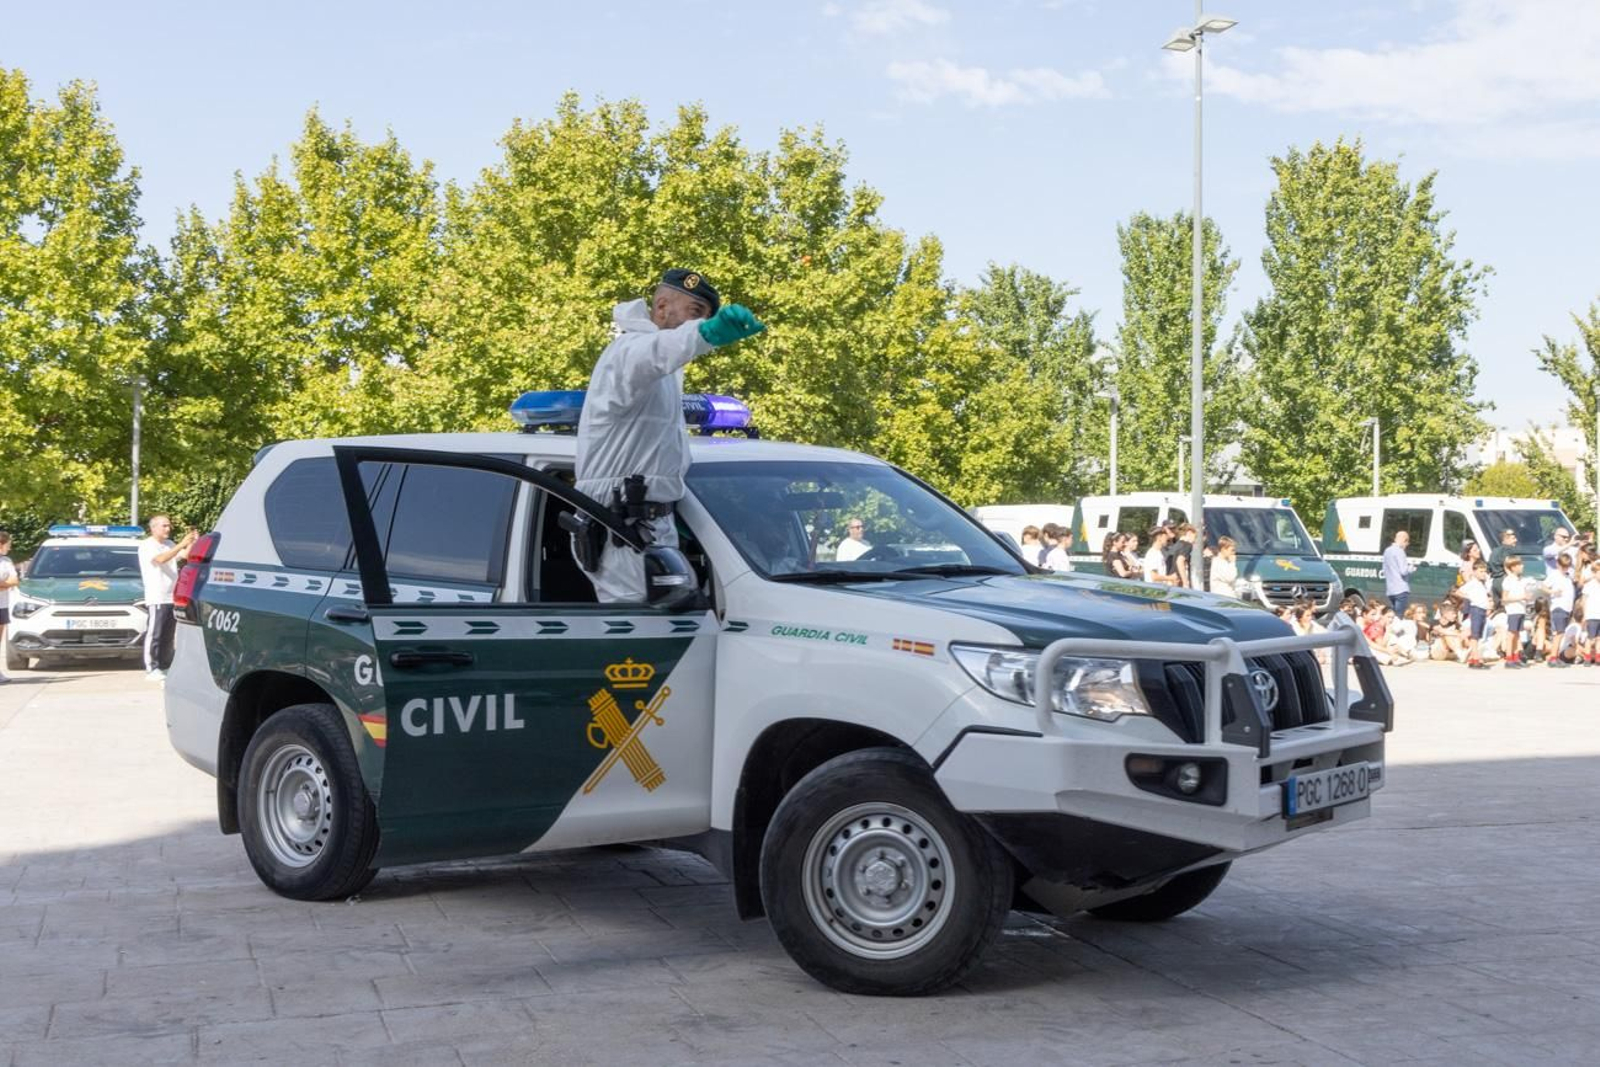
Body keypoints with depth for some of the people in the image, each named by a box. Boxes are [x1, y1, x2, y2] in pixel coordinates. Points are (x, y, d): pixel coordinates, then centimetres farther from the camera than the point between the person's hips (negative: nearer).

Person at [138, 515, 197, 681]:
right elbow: (161, 559, -21)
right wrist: (181, 544, -27)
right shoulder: (146, 545, -4)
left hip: (172, 597, 7)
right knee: (154, 635, -7)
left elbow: (185, 556, 11)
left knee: (168, 636, 9)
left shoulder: (169, 544, 19)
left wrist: (192, 542, -6)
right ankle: (151, 669, -6)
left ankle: (165, 666, 15)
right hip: (156, 598, -7)